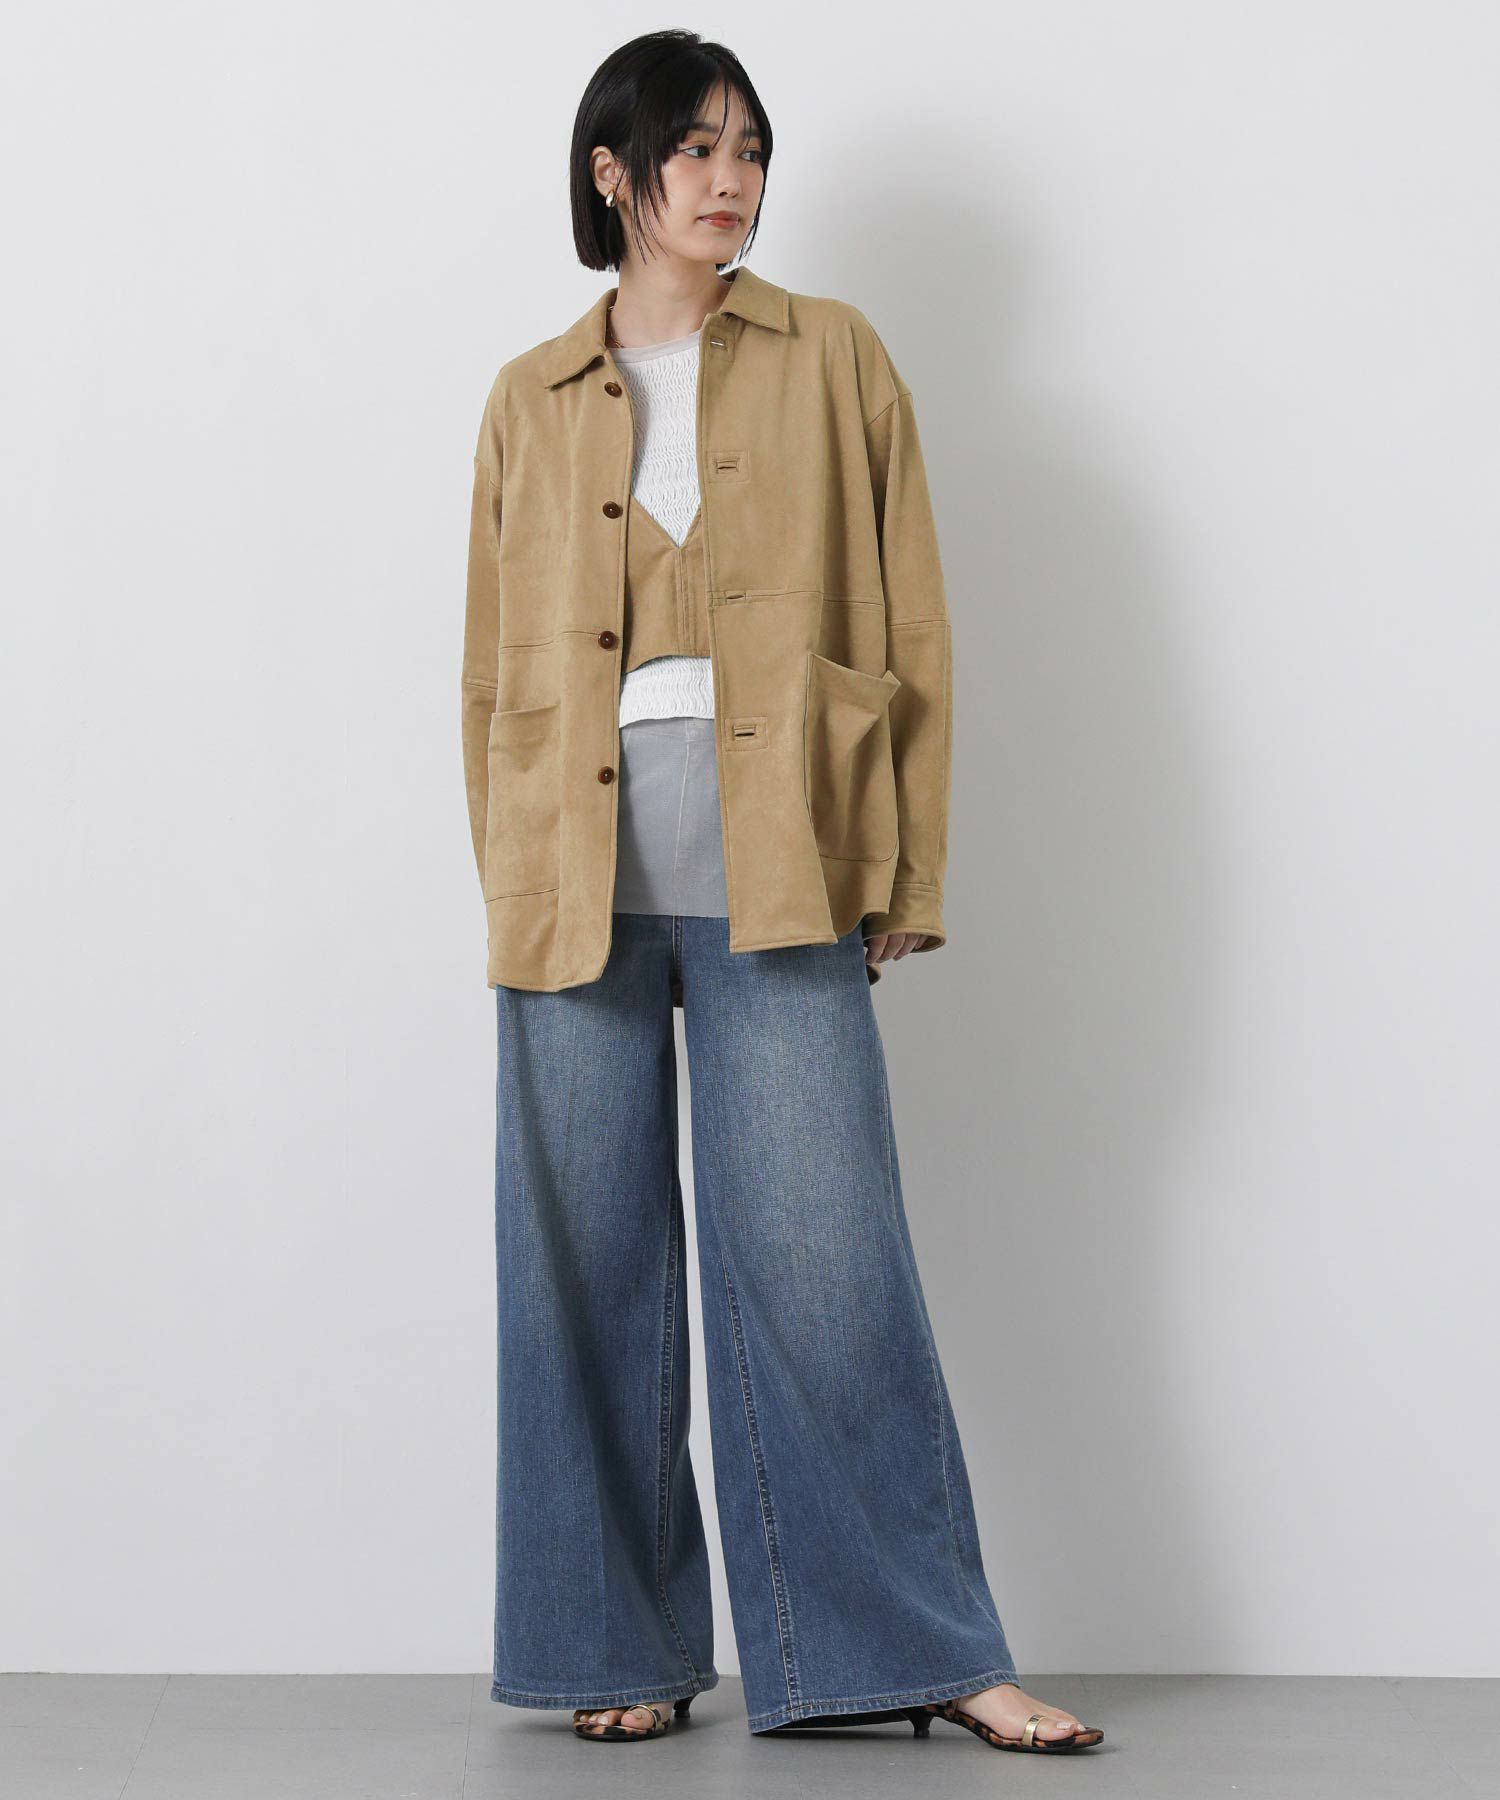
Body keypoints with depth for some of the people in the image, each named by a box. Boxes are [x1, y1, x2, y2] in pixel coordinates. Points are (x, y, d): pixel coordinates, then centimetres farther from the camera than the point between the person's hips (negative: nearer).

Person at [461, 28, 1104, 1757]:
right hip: (580, 877, 2)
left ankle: (927, 1650, 7)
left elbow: (908, 626, 6)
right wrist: (513, 889, 6)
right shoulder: (531, 401, 13)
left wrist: (901, 869, 0)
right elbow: (493, 666, 14)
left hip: (776, 868, -2)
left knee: (823, 1256, -4)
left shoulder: (833, 357, 10)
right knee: (591, 1271, 5)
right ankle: (624, 1646, 19)